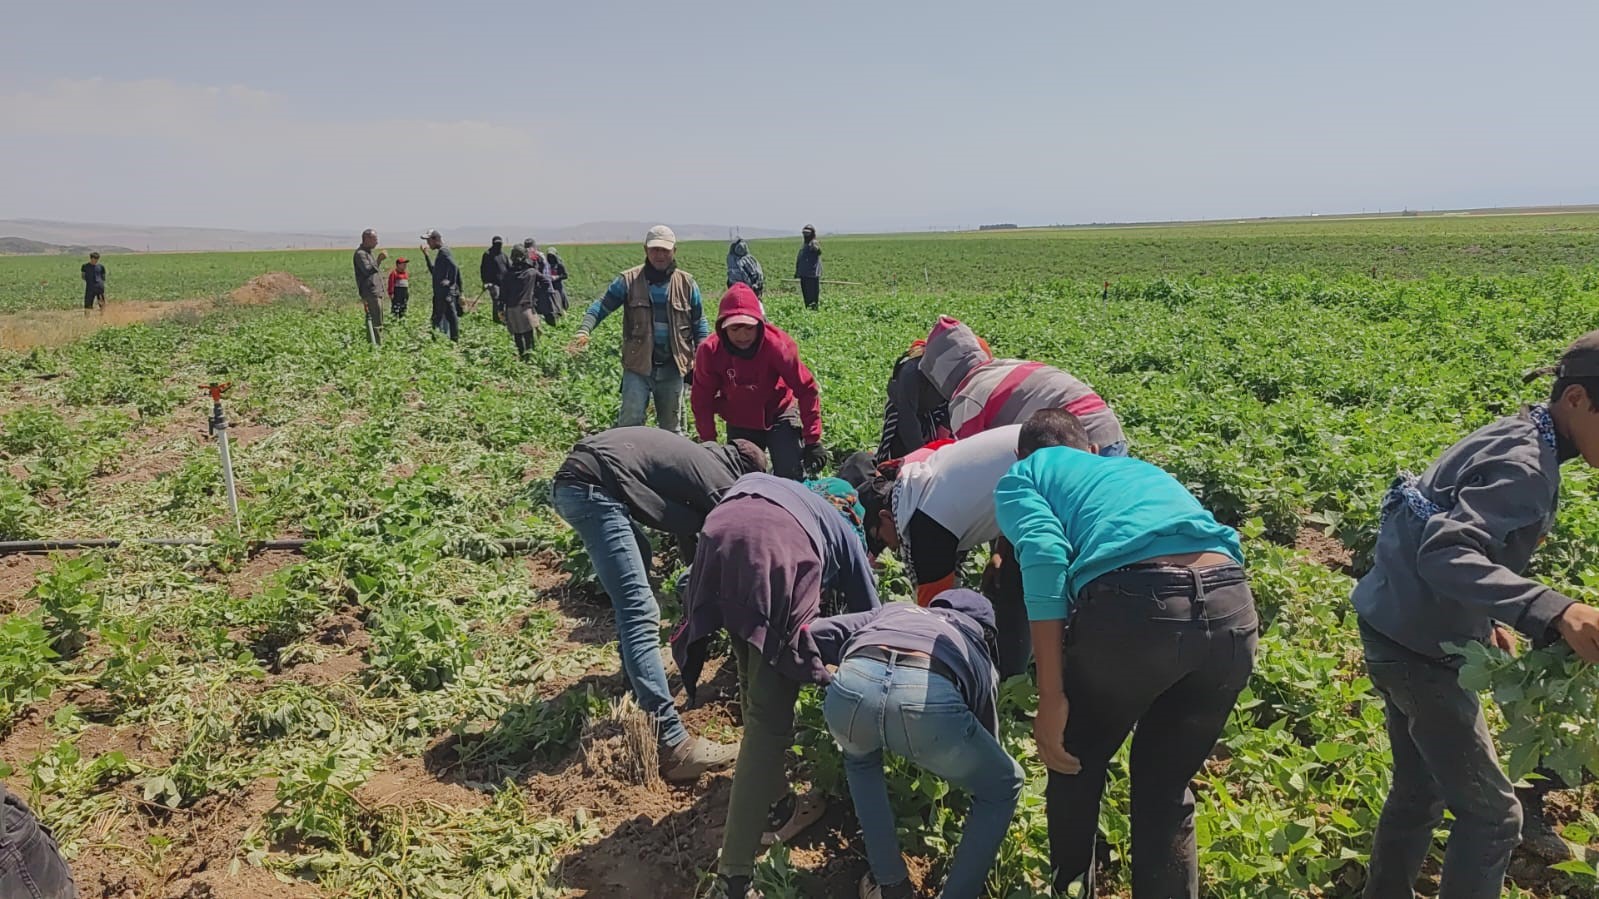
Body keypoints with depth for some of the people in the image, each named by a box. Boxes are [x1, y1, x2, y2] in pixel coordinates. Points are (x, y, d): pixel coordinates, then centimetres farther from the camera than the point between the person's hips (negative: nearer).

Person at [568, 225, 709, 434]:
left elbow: (699, 323, 9)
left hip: (672, 368, 2)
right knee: (630, 421, -7)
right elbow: (602, 305, -5)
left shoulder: (686, 283, 4)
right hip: (638, 366, -2)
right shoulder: (629, 280, -2)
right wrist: (584, 330, -23)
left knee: (672, 425, 13)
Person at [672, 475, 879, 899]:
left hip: (716, 540, 4)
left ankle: (777, 804, 35)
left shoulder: (756, 483, 48)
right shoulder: (844, 530, 38)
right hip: (777, 551, -4)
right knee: (769, 719, 0)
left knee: (757, 699, 24)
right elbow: (869, 615, 41)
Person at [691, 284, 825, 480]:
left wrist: (813, 440, -20)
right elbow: (702, 399, -7)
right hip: (739, 425, 2)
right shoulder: (710, 351, -20)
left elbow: (806, 389, -20)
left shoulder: (777, 345, -25)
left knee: (791, 478, -12)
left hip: (779, 417, -2)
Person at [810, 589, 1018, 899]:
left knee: (860, 759, 41)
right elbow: (988, 738, 46)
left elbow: (817, 634, 31)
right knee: (1004, 786, 30)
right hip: (932, 697, -2)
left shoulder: (895, 611, 43)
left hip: (853, 684, 2)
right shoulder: (980, 654, 39)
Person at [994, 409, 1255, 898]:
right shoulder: (1139, 467, 39)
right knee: (1167, 788, 25)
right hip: (1233, 605, 5)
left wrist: (1052, 697, -3)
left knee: (1074, 767, 24)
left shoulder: (1021, 477, 21)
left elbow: (1044, 555, 0)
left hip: (1136, 601, -5)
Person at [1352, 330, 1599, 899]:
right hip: (1416, 644, -9)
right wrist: (1552, 611, -47)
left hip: (1399, 629, 9)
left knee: (1419, 790, 22)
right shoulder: (1525, 465, -22)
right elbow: (1446, 556, -36)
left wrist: (1485, 618, 10)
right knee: (1492, 814, 3)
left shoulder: (1517, 441, 8)